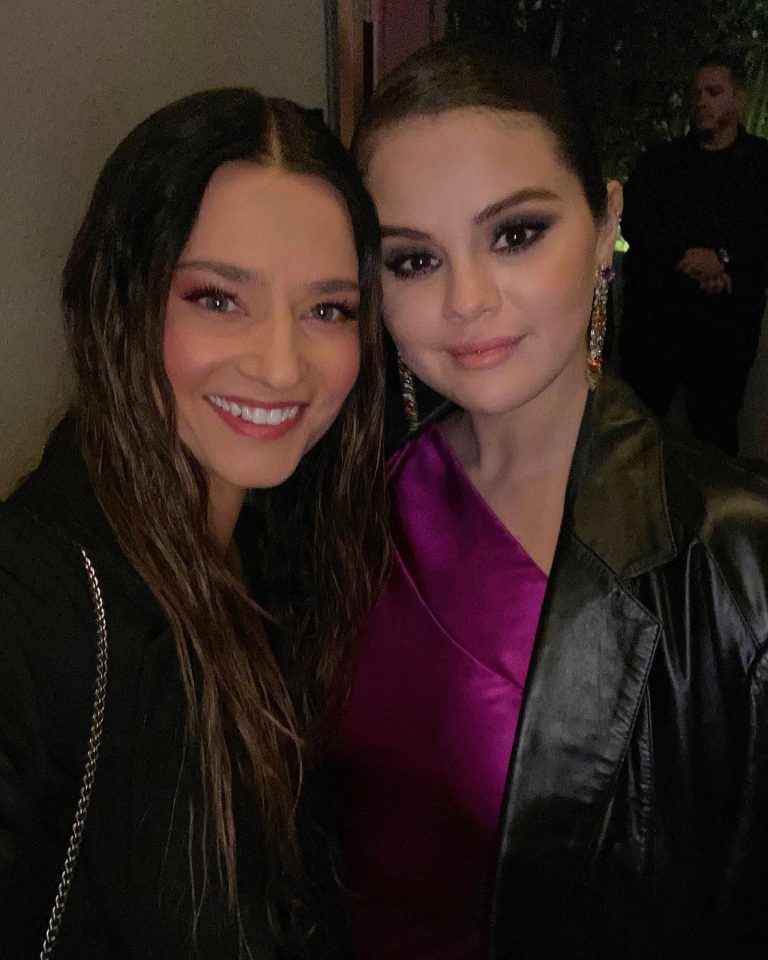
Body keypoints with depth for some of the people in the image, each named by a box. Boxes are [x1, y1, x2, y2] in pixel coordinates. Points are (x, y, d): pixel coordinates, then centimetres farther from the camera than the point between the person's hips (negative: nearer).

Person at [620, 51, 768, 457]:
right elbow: (634, 221, -1)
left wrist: (722, 259, -17)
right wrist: (686, 258, -14)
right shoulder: (661, 160, 13)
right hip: (653, 313, 1)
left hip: (727, 320, -1)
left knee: (716, 428, 6)